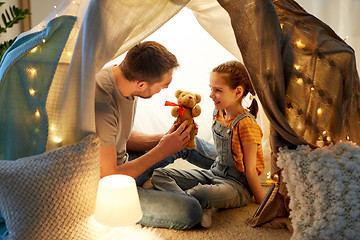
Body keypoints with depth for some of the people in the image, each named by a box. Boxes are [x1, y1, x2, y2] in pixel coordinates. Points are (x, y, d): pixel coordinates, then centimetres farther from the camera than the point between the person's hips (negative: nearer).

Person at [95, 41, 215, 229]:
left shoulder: (123, 75, -6)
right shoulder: (101, 105, -35)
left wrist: (164, 139, -6)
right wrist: (161, 150, -22)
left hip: (122, 162, 9)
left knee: (187, 144, 17)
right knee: (190, 211, -21)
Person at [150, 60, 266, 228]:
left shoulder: (246, 125, -19)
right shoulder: (218, 113, 5)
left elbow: (250, 170, -14)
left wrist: (262, 202, -10)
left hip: (237, 184, -9)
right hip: (214, 173, 9)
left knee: (202, 193, -45)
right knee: (159, 175, -6)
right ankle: (202, 207, -26)